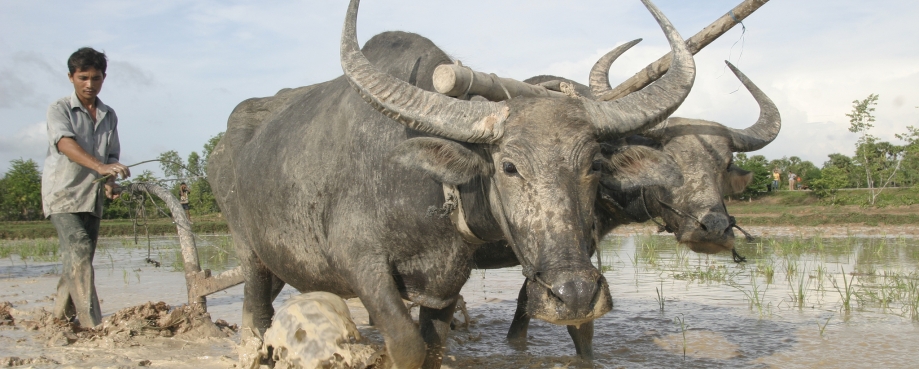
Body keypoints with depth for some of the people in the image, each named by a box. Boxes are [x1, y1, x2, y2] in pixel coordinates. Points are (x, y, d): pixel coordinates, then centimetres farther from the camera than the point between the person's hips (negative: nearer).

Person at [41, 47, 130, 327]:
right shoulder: (59, 109, -2)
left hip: (92, 196, 5)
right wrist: (99, 166, -38)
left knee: (80, 258, 8)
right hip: (63, 192, -5)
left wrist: (110, 181, -7)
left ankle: (62, 317, 21)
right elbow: (66, 143, -20)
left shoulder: (109, 116, 14)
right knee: (79, 251, -18)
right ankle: (92, 323, -24)